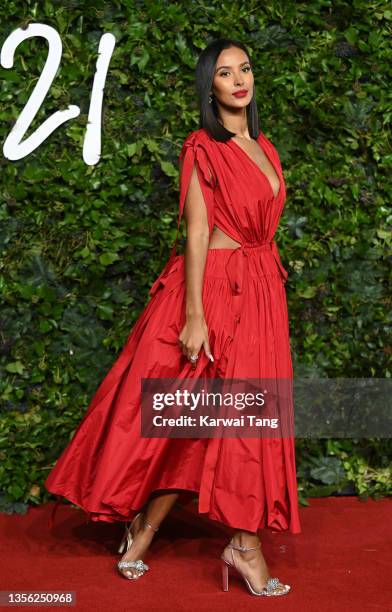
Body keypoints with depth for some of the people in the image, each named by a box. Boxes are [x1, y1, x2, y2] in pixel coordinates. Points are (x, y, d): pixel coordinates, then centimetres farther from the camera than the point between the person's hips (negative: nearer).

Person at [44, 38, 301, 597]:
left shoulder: (264, 148, 15)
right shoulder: (202, 148, -6)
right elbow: (197, 232, -12)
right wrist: (195, 316, -18)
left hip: (260, 293, 7)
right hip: (213, 285, -7)